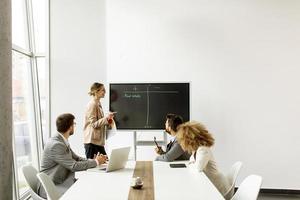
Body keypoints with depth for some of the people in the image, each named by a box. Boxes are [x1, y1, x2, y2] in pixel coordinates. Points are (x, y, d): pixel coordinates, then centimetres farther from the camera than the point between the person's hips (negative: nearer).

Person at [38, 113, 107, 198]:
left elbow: (76, 159, 11)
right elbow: (74, 166, -21)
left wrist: (94, 160, -4)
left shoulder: (63, 141, 5)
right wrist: (96, 162, -10)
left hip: (61, 182, 9)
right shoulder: (56, 144, -24)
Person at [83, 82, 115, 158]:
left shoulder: (98, 104, 15)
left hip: (99, 141, 9)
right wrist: (106, 118, -25)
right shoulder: (92, 104, -13)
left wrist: (108, 122, 9)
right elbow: (94, 124, -17)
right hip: (92, 141, -9)